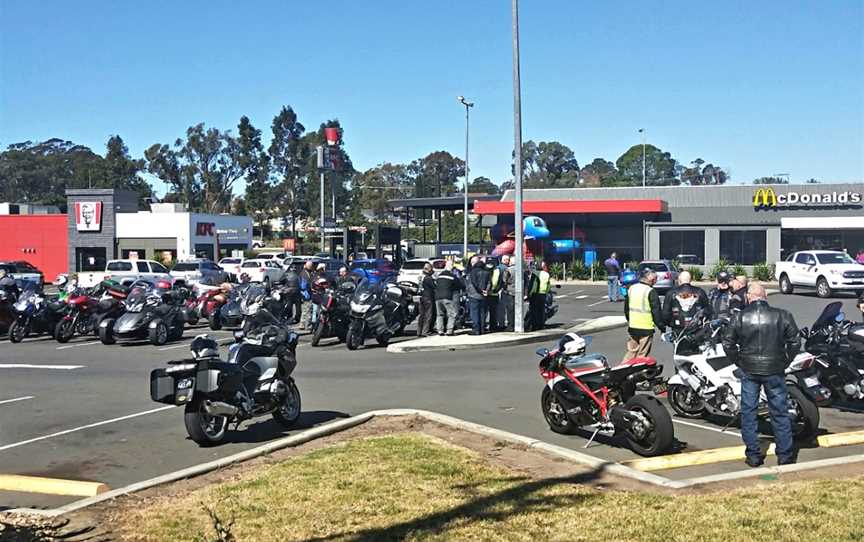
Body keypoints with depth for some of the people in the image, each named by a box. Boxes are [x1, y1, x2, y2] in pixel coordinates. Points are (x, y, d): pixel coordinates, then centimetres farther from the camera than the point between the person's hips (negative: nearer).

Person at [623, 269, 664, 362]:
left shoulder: (631, 288, 7)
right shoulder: (651, 292, -14)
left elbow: (626, 308, 17)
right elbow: (656, 312, -13)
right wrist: (662, 327, -4)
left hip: (632, 327, 6)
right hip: (646, 329, -6)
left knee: (631, 351, 15)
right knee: (642, 355, 2)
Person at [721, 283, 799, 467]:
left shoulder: (739, 317, -4)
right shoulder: (782, 316, -4)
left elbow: (727, 343, -3)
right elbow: (795, 341, -2)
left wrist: (739, 362, 8)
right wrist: (785, 362, 8)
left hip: (748, 370, 0)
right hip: (775, 370, 0)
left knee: (748, 412, 10)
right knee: (780, 413, 10)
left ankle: (753, 455, 13)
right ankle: (785, 455, 16)